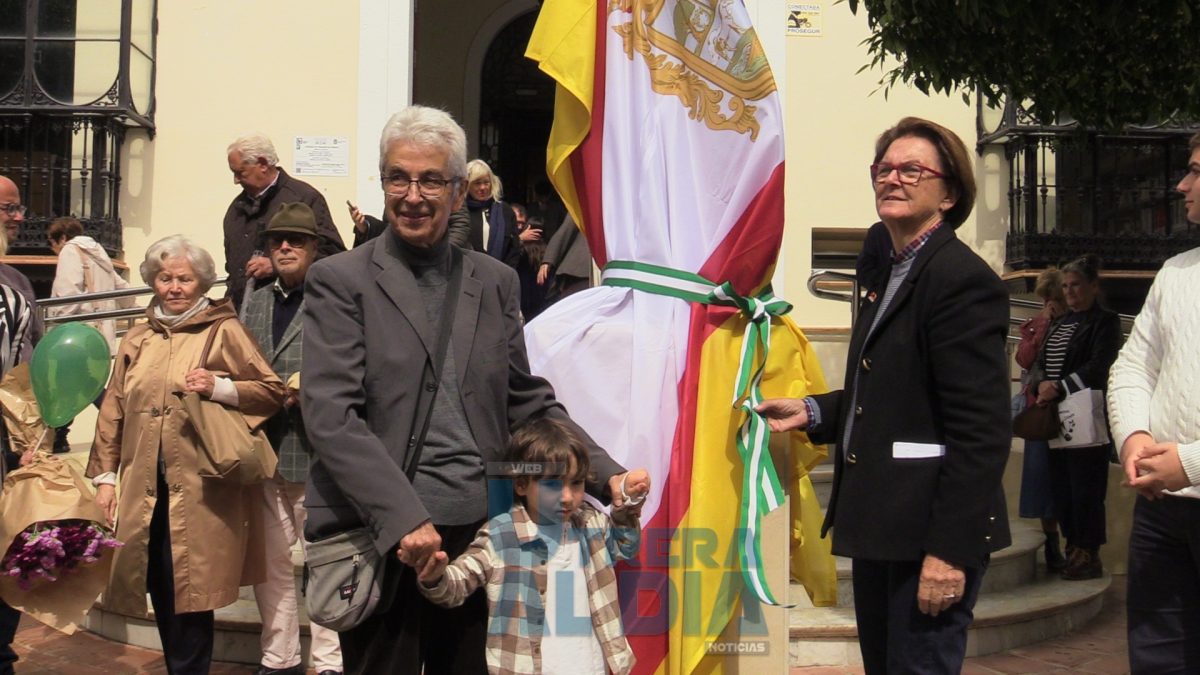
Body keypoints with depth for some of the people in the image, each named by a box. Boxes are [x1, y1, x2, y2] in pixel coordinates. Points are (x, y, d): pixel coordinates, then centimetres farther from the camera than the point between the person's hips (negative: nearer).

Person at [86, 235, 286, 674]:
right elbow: (113, 412, 14)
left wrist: (220, 387, -18)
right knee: (160, 590, 9)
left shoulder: (225, 330, 0)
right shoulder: (137, 339, 14)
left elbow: (273, 391, -3)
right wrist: (104, 476, 9)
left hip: (200, 489, -4)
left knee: (189, 591, -2)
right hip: (142, 489, 5)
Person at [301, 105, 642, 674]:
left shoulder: (496, 282, 12)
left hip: (481, 529, 4)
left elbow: (527, 399, 14)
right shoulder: (340, 280, -1)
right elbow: (330, 415, -11)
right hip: (381, 539, -3)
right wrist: (404, 519, -21)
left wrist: (604, 473, 0)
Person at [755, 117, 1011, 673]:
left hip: (929, 534, -10)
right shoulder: (893, 275, 16)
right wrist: (811, 413, 10)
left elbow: (980, 430, -19)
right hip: (880, 530, 10)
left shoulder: (960, 277, -14)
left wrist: (949, 549, -21)